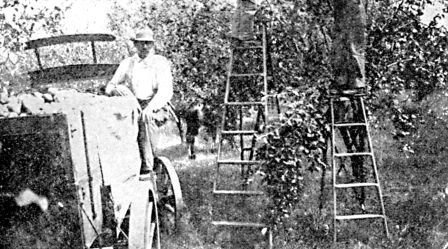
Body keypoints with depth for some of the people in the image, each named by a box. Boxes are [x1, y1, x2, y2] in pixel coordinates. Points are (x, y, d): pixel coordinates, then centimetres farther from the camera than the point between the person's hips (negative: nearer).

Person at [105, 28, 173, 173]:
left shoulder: (161, 62, 4)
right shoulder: (127, 63, 14)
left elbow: (166, 91, -9)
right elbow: (110, 86, 11)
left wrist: (150, 107, -26)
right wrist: (114, 90, -15)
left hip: (156, 108, -3)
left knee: (145, 118, -37)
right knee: (120, 90, -26)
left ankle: (147, 168, -34)